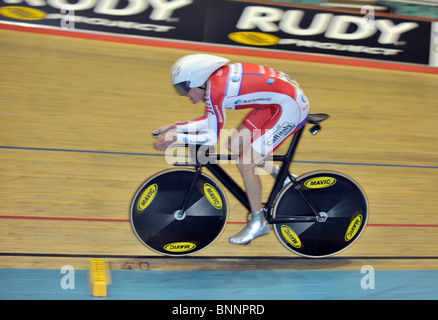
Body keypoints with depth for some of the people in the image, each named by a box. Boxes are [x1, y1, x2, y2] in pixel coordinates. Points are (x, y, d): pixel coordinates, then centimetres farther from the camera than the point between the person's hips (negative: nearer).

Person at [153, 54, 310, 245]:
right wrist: (173, 127, 12)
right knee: (235, 145, 11)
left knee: (245, 163, -8)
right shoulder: (214, 78, 5)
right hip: (276, 100, 9)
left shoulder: (214, 91, -22)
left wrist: (174, 137, -11)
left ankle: (258, 223, 8)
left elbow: (212, 138, -18)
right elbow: (209, 121, 16)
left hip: (290, 106, -9)